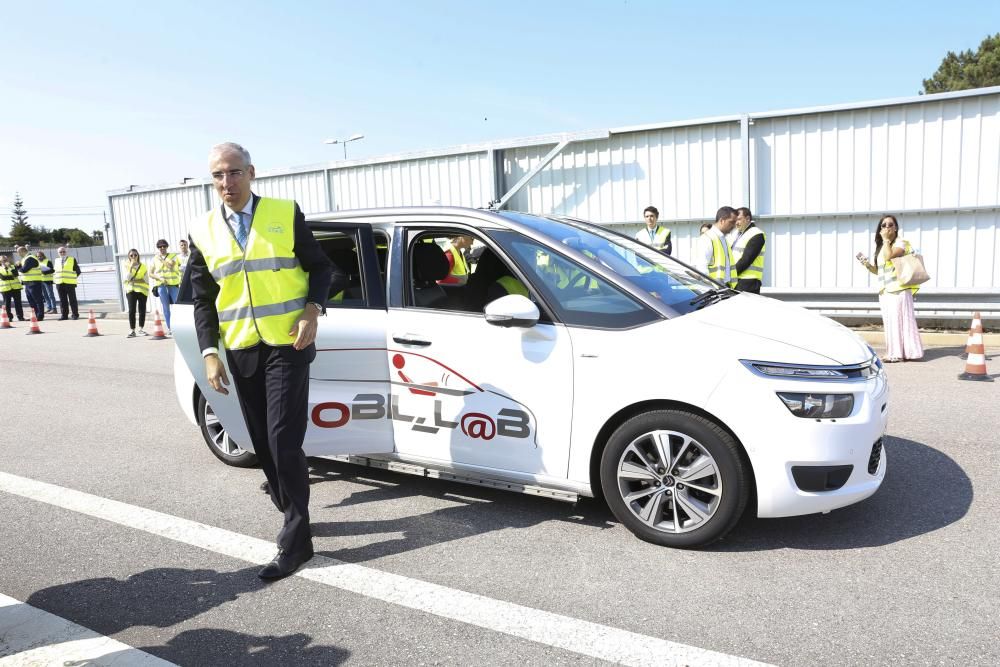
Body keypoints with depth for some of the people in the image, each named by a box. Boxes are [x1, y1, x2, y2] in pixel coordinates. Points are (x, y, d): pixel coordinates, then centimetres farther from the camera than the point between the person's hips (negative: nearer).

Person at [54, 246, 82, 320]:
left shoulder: (72, 259, 5)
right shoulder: (56, 261, 16)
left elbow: (78, 271, 5)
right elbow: (55, 271, 21)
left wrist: (73, 278, -2)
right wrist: (56, 279, 9)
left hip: (70, 283, -3)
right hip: (59, 283, 3)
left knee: (72, 300, -2)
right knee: (62, 300, 4)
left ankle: (75, 315, 3)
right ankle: (64, 315, 9)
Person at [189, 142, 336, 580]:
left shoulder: (286, 213, -1)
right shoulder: (203, 231, 8)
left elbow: (319, 267, 4)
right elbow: (202, 299, 10)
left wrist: (313, 309, -14)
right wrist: (209, 353, 0)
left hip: (287, 345, -4)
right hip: (240, 351, 4)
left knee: (283, 442, -9)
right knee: (263, 444, 12)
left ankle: (296, 541, 1)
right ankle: (292, 516, 31)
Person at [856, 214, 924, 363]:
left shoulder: (901, 242, -3)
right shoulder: (880, 247, 19)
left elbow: (889, 256, -23)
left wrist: (886, 239, -12)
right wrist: (867, 264, 5)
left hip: (899, 289, -7)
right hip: (885, 290, 7)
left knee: (901, 319, -8)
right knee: (890, 322, 7)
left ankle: (907, 352, -4)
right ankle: (895, 353, 11)